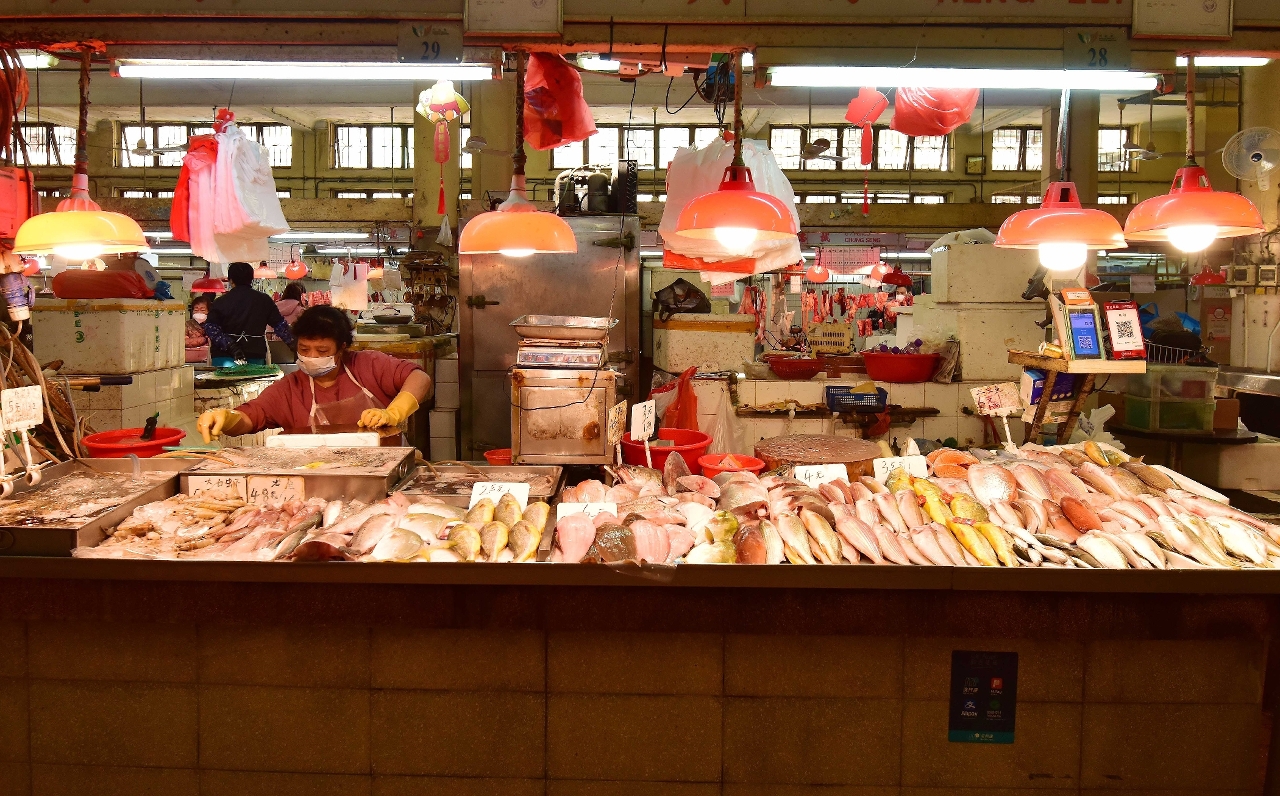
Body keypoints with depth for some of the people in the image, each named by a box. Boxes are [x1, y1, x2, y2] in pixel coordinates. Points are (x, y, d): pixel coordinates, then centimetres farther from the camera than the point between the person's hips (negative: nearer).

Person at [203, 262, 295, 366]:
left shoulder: (221, 301, 3)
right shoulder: (264, 300, 5)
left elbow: (210, 327, -8)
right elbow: (280, 326, 6)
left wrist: (230, 345, -13)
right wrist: (294, 345, 15)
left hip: (224, 356, -1)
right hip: (255, 356, 1)